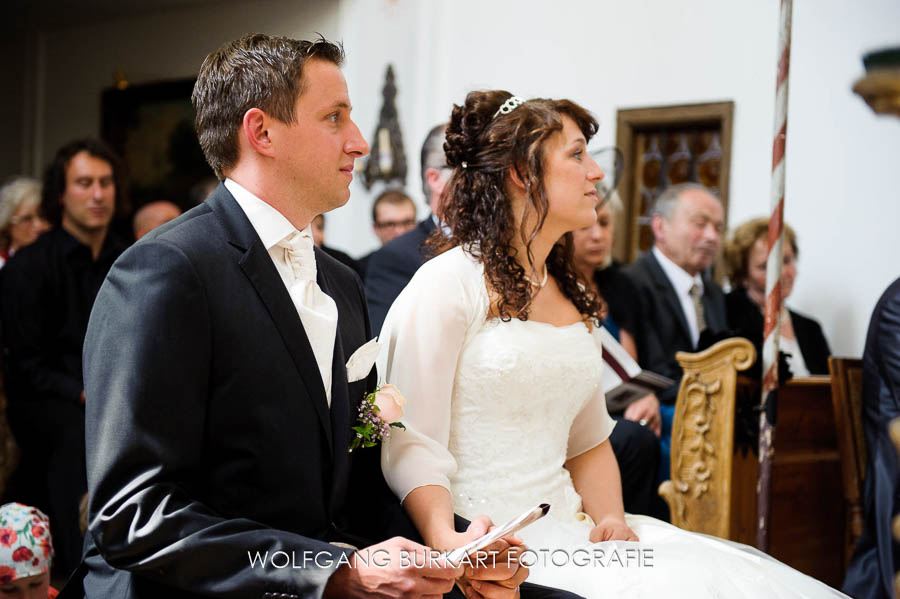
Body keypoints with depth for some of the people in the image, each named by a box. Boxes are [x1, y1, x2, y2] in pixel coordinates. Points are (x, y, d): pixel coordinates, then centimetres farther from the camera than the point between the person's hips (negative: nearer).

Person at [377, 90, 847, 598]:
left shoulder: (574, 298, 17)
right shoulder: (448, 284, -7)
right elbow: (413, 446, -13)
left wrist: (611, 519, 1)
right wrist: (451, 548, -29)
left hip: (570, 533, 7)